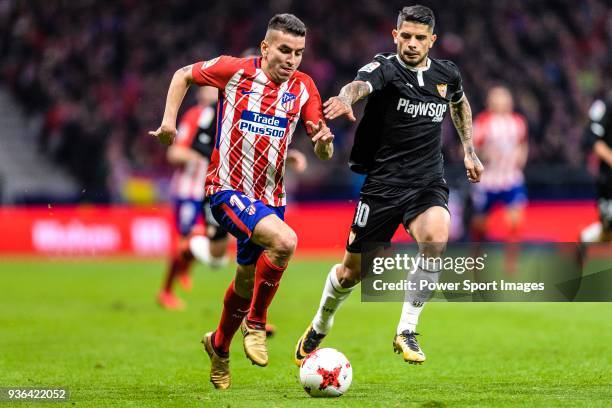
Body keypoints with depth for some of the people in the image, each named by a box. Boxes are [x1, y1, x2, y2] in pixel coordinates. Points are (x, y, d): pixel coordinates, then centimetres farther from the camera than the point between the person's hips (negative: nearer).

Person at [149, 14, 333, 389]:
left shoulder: (303, 87, 2)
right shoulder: (235, 71, -8)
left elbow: (323, 152, 2)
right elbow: (183, 75, 8)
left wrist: (324, 140, -20)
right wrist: (169, 119, -1)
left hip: (270, 198, 6)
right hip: (228, 191, -5)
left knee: (247, 282, 16)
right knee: (285, 241, -30)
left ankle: (219, 346, 43)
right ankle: (256, 325, -12)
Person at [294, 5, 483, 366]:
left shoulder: (447, 74, 5)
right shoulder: (385, 68, -11)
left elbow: (460, 104, 30)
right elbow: (361, 84, -36)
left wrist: (469, 151, 24)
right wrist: (345, 99, -59)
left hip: (428, 182, 2)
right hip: (384, 183, -2)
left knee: (436, 238, -30)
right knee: (352, 271, 5)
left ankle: (406, 331, -15)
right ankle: (320, 328, 37)